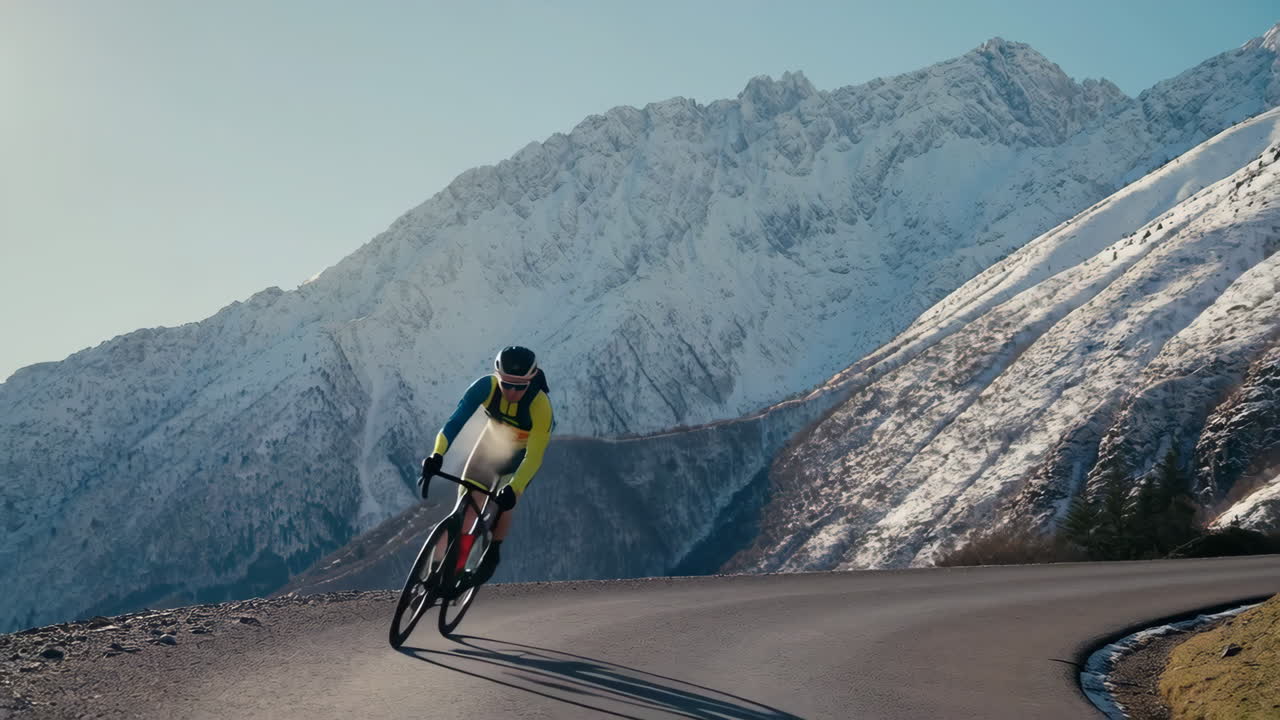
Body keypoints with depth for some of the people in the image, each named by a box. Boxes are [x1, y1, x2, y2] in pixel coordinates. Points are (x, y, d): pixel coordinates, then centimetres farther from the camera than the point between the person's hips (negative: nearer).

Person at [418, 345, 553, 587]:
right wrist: (437, 455, -54)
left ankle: (492, 553, 5)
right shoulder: (486, 387, -32)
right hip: (494, 439, 2)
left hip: (524, 451, -2)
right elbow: (455, 420, -38)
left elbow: (534, 456, -38)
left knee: (503, 503, -21)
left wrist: (513, 489, -52)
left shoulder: (540, 405, -37)